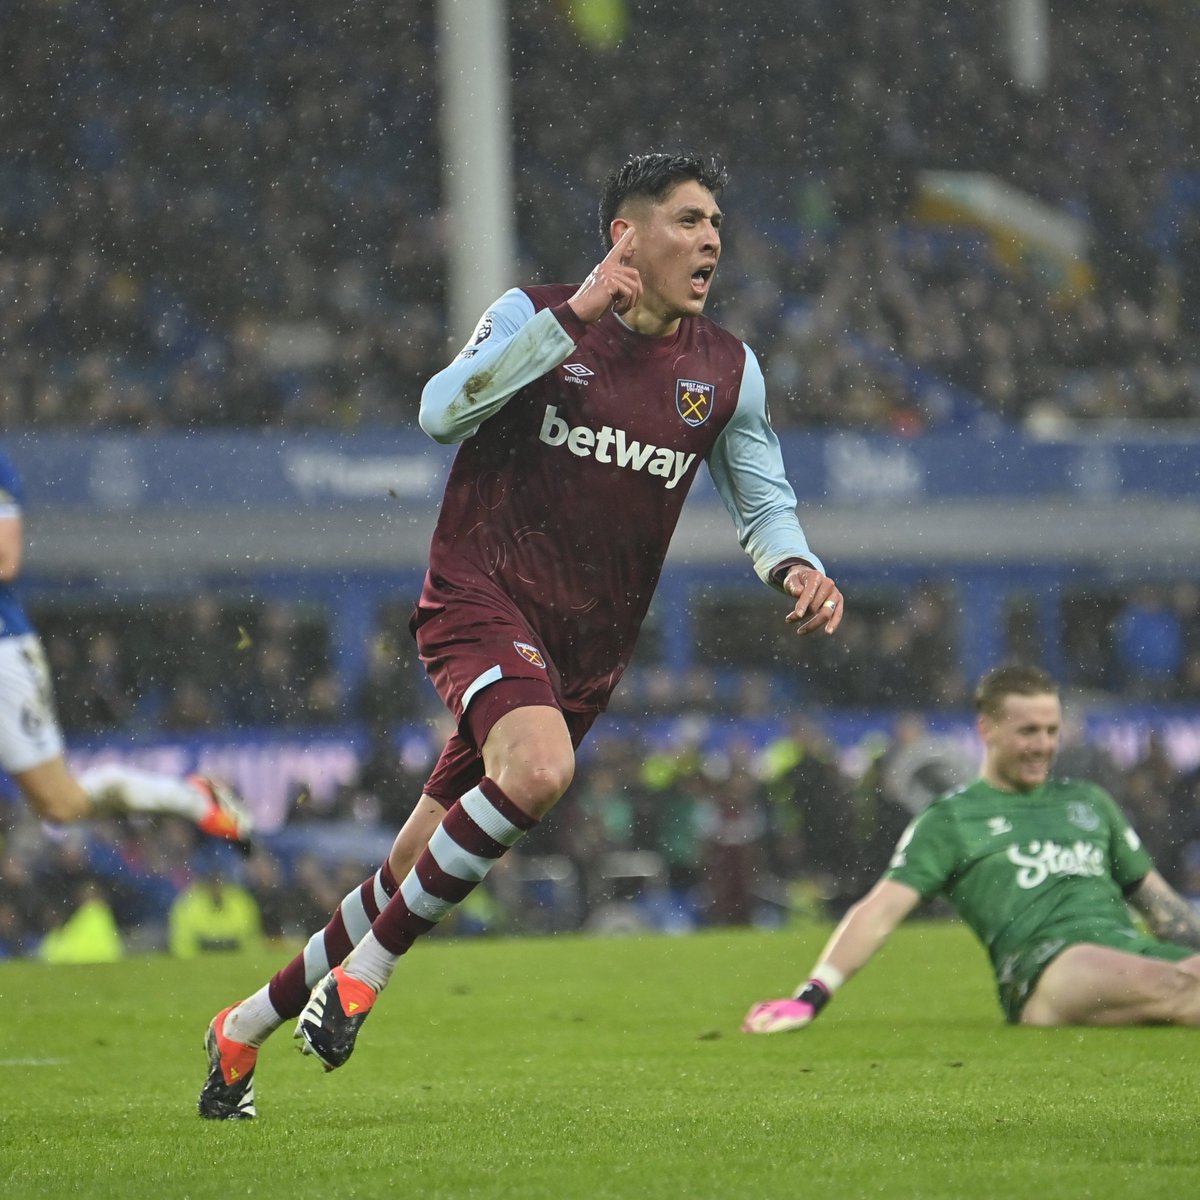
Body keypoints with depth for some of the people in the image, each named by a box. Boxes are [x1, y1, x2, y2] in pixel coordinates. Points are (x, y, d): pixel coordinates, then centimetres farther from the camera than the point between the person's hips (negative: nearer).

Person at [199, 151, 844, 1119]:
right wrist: (573, 318, -24)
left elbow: (764, 504, 17)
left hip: (585, 651, 5)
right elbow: (440, 412, -19)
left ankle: (249, 1026, 24)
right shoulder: (536, 314, -4)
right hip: (480, 600, -5)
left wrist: (795, 567, -6)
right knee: (538, 769, -35)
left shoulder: (726, 369, 7)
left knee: (424, 874, 6)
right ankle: (367, 967, -18)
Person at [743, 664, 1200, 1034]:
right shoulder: (950, 819, 15)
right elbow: (881, 910, 6)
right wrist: (808, 1000, -6)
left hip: (1134, 948, 5)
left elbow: (1158, 900, 34)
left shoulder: (1088, 801, 31)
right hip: (1042, 967, -5)